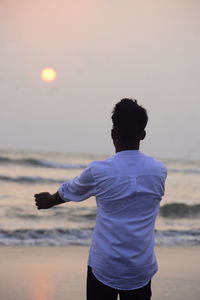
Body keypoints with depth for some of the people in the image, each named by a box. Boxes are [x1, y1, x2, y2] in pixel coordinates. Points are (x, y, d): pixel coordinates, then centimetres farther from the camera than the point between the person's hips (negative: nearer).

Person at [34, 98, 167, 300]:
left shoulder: (98, 171, -9)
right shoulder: (159, 171, -1)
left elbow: (68, 191, 12)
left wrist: (49, 201, 35)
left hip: (104, 268, -2)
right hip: (141, 269, 2)